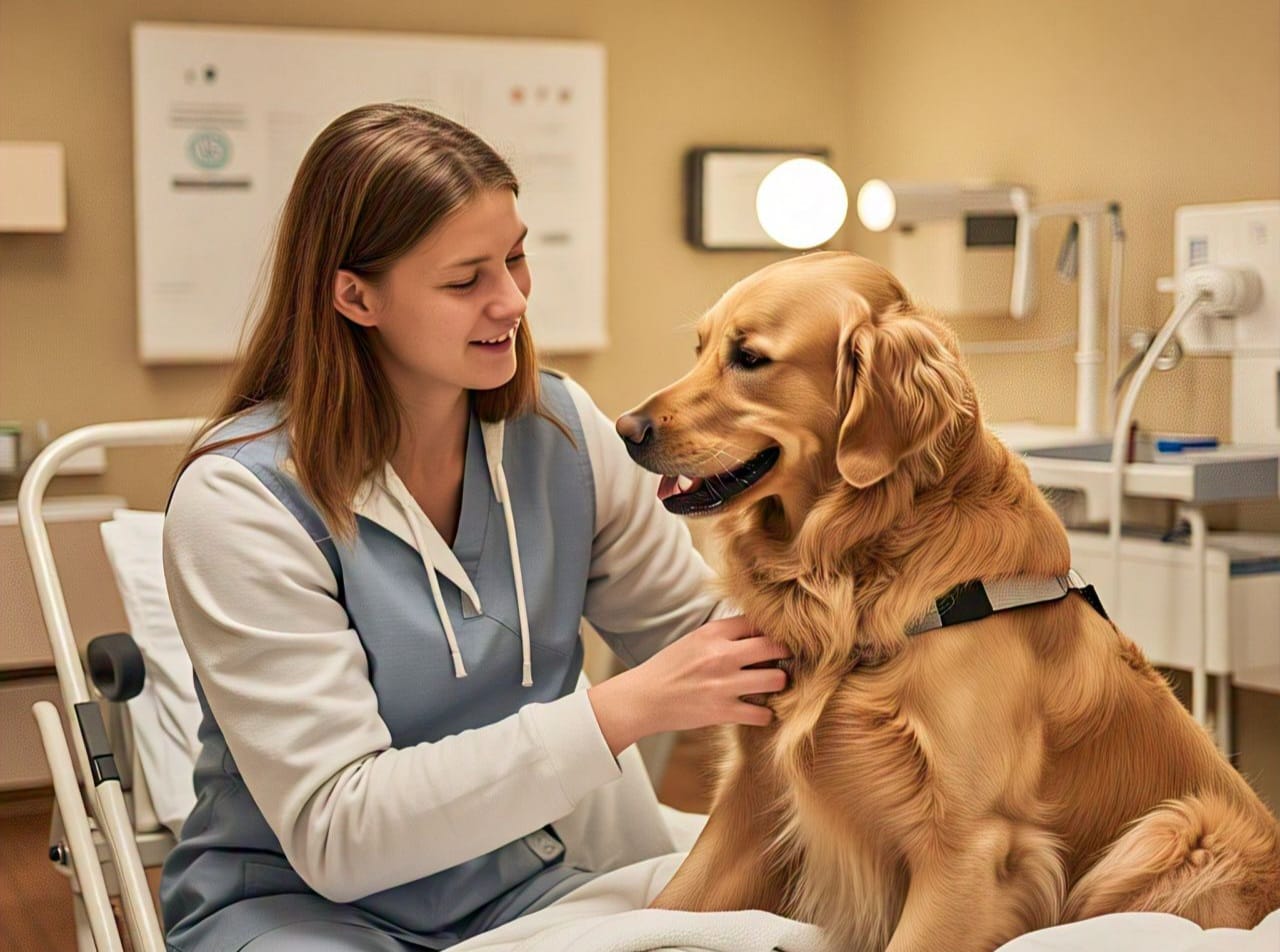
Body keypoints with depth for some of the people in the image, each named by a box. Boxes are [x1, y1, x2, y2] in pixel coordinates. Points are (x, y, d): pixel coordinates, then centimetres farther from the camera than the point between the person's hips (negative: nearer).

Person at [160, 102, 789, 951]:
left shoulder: (558, 429, 1)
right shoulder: (242, 496, -15)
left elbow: (703, 636, 9)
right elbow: (332, 831, -20)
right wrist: (621, 712, -27)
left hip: (517, 881, 5)